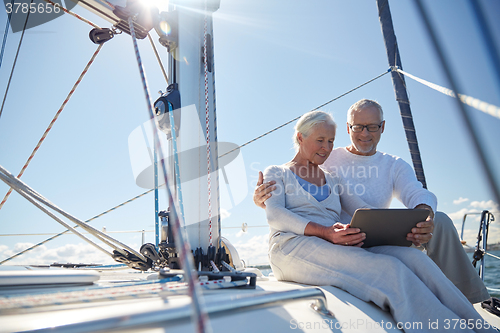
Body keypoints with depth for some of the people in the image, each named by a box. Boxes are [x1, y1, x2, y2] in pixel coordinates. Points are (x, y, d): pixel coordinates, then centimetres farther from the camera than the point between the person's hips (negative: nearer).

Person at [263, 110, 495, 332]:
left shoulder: (333, 181, 28)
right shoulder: (276, 173, 13)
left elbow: (365, 211, 14)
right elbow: (275, 216, -6)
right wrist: (324, 232, -22)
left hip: (340, 249, 5)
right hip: (292, 247, -5)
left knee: (411, 257, -23)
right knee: (388, 269, -29)